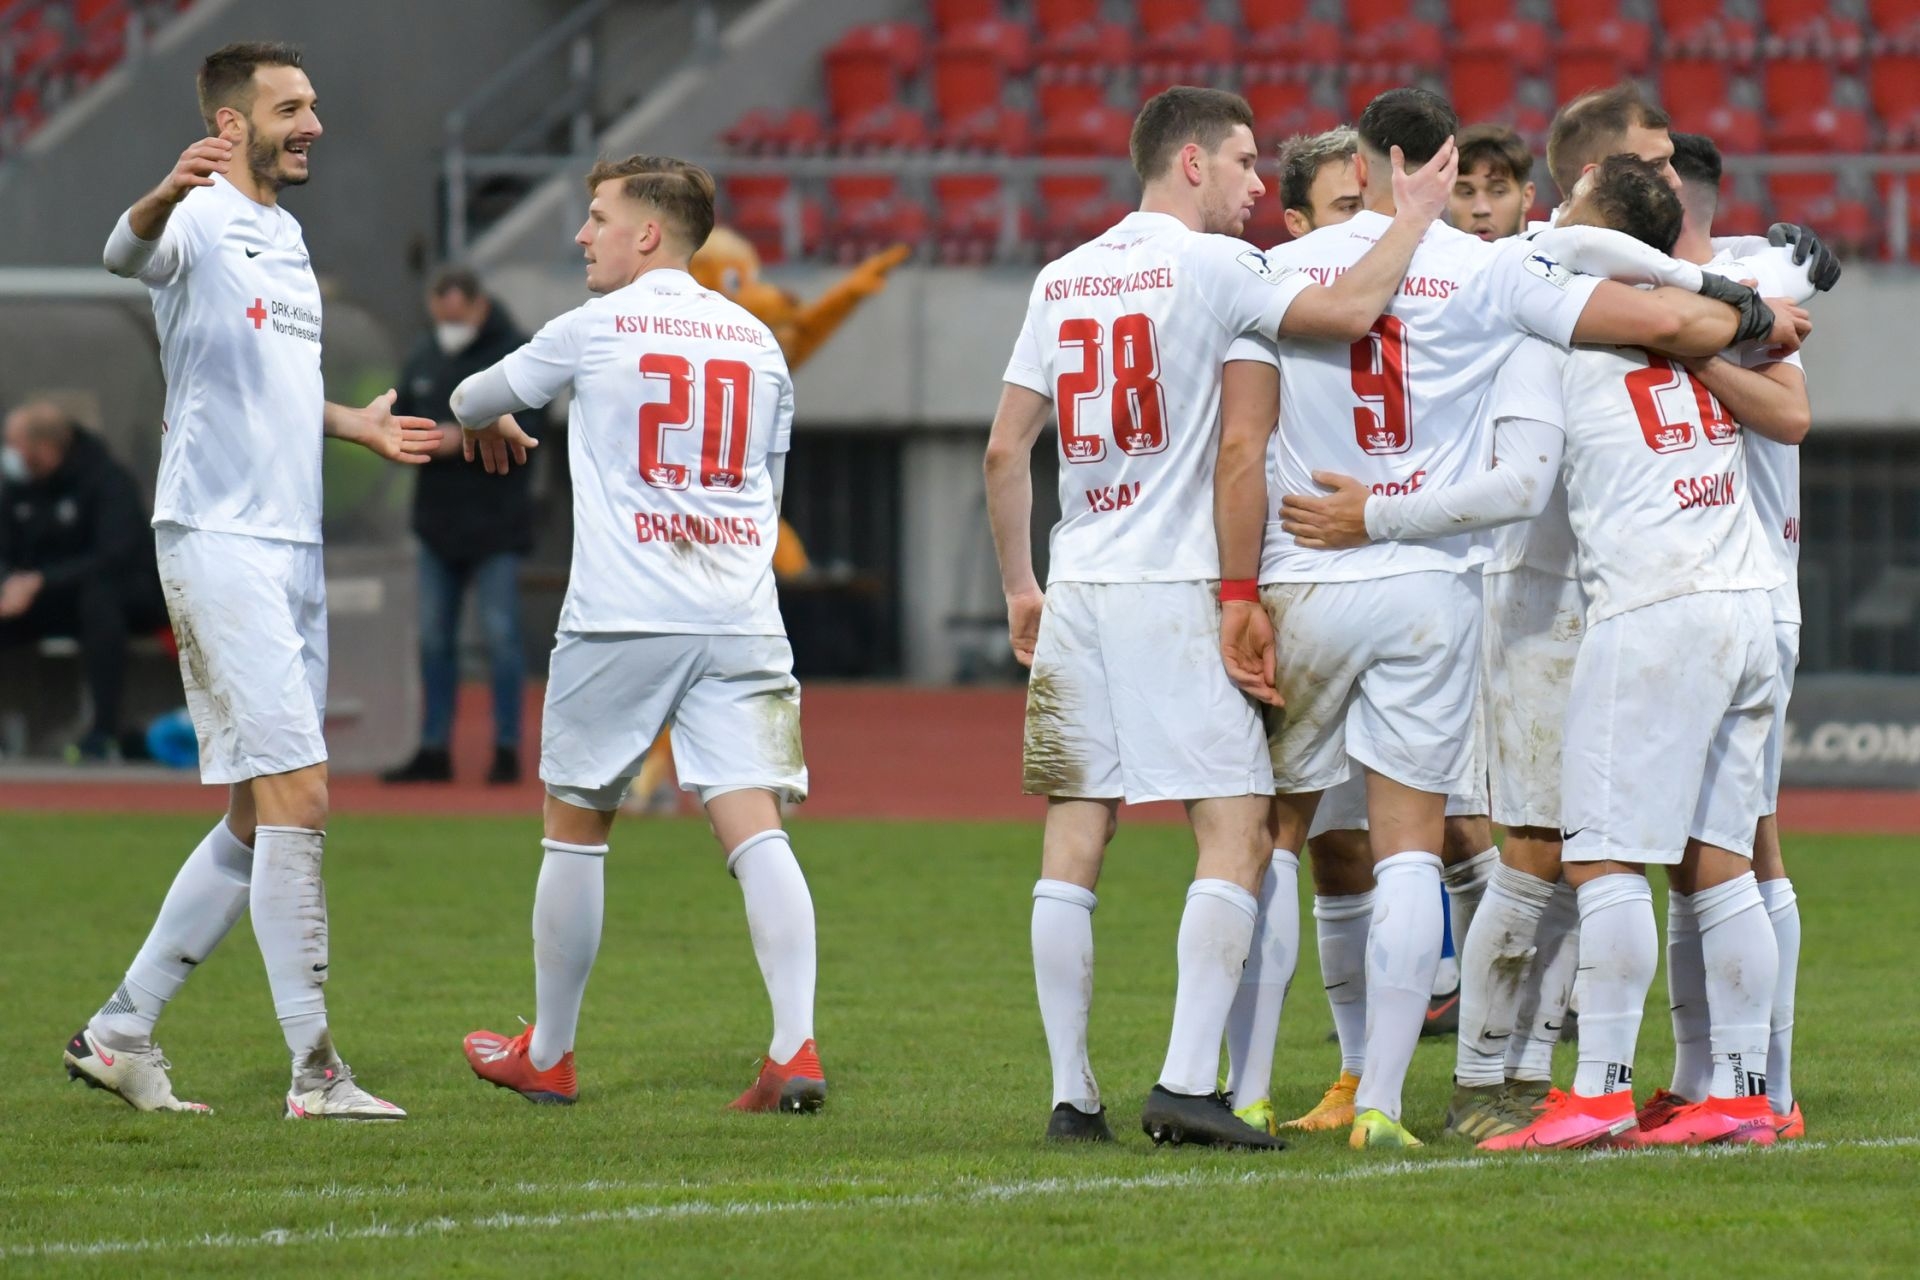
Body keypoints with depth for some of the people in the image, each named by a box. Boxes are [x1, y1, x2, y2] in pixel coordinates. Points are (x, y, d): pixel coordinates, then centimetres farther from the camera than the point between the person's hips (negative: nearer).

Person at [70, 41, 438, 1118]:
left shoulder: (286, 237, 19)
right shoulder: (201, 222, -9)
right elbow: (129, 253, -34)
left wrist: (361, 426, 20)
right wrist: (166, 195, -55)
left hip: (293, 552, 9)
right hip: (218, 538, -9)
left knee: (259, 820, 11)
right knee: (298, 798, -13)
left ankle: (120, 1033, 19)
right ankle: (315, 1075, -10)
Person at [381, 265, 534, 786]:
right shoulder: (423, 357, 12)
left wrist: (466, 439, -23)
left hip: (495, 525, -6)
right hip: (437, 518, 6)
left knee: (500, 635, -4)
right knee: (434, 638, 8)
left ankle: (507, 749, 3)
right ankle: (434, 750, 14)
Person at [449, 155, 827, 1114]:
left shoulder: (597, 329, 1)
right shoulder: (757, 341, 14)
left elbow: (480, 399, 18)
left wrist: (481, 420, 41)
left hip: (621, 619, -3)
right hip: (741, 620, 3)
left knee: (575, 826, 10)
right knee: (755, 826, -5)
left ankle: (547, 1054, 21)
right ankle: (796, 1049, -20)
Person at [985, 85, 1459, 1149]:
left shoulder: (1062, 280, 13)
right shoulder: (1207, 265, -6)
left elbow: (1005, 448, 13)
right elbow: (1350, 310, -18)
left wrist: (1020, 587, 21)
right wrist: (1414, 215, -3)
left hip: (1076, 592, 7)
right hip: (1176, 588, -6)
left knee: (1073, 842, 5)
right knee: (1235, 835, -5)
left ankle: (1071, 1095, 5)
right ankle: (1187, 1084, -15)